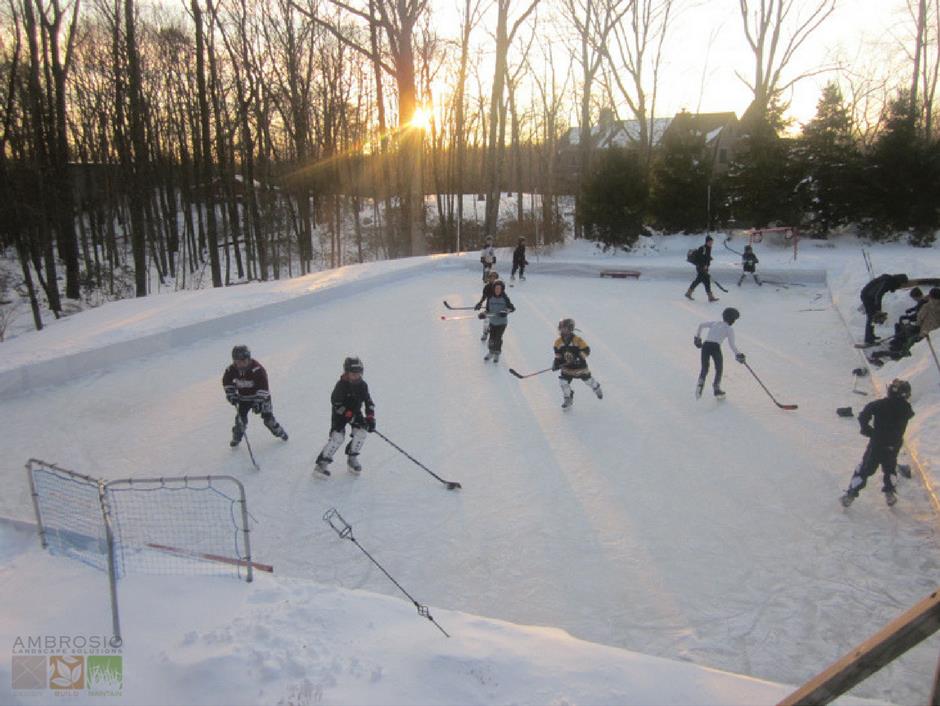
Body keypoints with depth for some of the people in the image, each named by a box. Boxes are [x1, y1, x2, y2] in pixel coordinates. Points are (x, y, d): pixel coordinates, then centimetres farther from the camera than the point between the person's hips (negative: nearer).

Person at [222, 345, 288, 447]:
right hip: (243, 398, 4)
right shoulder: (232, 370, -15)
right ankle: (236, 437, 16)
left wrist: (258, 402, -35)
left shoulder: (257, 369, -31)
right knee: (241, 417, -6)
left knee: (267, 416, -3)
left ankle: (279, 432, 21)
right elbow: (226, 381, 4)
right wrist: (231, 394, -5)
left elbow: (263, 386, -32)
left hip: (261, 396, -3)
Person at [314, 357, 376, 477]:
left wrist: (370, 417, -13)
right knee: (337, 436, -19)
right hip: (340, 413, -5)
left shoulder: (362, 385, -6)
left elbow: (369, 402, -2)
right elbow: (337, 405, -24)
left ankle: (352, 459, 4)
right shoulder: (341, 385, -22)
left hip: (355, 412, 5)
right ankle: (322, 463, -11)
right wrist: (351, 416, -28)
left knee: (361, 431, -15)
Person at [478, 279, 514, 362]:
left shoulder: (505, 298, -14)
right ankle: (491, 352, 34)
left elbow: (512, 308, -10)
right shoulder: (490, 297, -6)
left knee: (498, 338, 0)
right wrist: (484, 314, -17)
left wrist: (507, 311, -29)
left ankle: (497, 354, 22)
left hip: (502, 322, -3)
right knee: (492, 337, 10)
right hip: (492, 321, 3)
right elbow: (488, 310, 2)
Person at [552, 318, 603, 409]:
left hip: (580, 365, -3)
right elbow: (558, 355, 2)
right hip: (566, 367, 3)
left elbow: (586, 350, -17)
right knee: (563, 381, -10)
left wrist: (580, 357, -31)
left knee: (588, 379, 15)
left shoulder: (578, 340, -22)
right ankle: (568, 399, 11)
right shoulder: (558, 342, -9)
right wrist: (556, 362, -13)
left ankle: (597, 389, 49)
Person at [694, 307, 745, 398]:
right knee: (719, 368, 19)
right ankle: (717, 389, 23)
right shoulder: (729, 329, 9)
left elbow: (701, 325, 23)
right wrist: (738, 354, 13)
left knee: (704, 368, 14)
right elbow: (732, 345, 1)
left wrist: (698, 336, 32)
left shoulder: (714, 323, 22)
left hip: (705, 345, 4)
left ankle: (700, 383, -14)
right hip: (715, 347, -4)